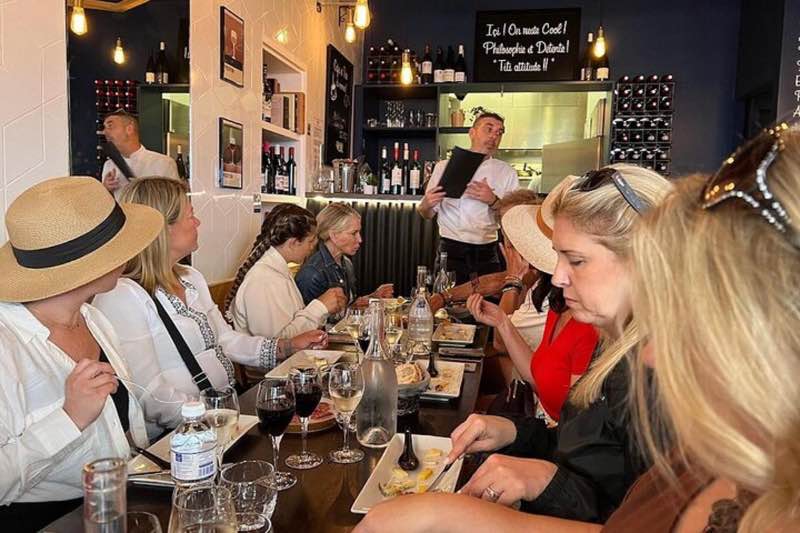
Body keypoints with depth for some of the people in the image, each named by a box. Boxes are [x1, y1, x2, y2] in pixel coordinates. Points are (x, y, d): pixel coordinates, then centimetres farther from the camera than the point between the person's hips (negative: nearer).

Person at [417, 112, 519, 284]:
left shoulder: (507, 173, 8)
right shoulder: (445, 167, 5)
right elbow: (428, 214, 6)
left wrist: (493, 202, -15)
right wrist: (425, 205, -16)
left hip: (487, 254, 1)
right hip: (451, 251, -1)